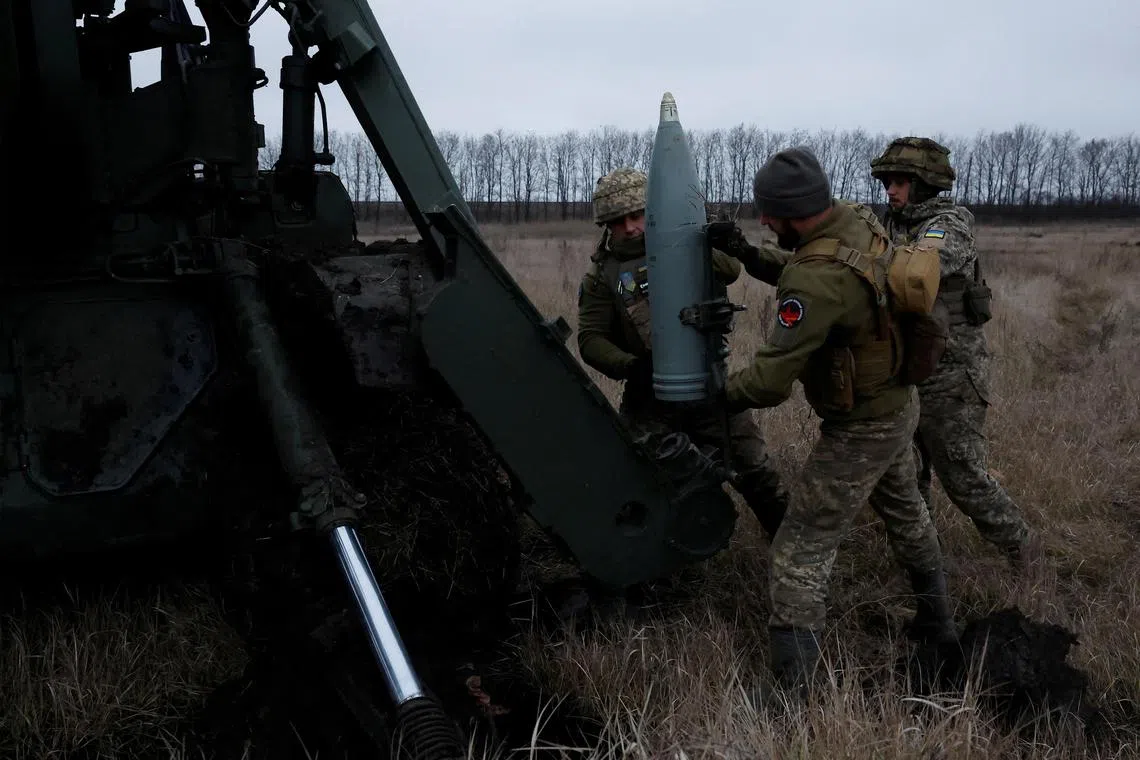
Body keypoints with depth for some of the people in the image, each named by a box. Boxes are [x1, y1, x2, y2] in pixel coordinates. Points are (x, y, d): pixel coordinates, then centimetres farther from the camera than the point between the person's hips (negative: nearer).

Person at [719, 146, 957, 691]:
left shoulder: (817, 278, -33)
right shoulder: (860, 221, -7)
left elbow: (771, 380, -29)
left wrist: (719, 395, -14)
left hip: (859, 430, -10)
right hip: (901, 402, 10)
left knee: (801, 550, -3)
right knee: (905, 513, 30)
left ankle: (791, 687, 0)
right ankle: (937, 624, 51)